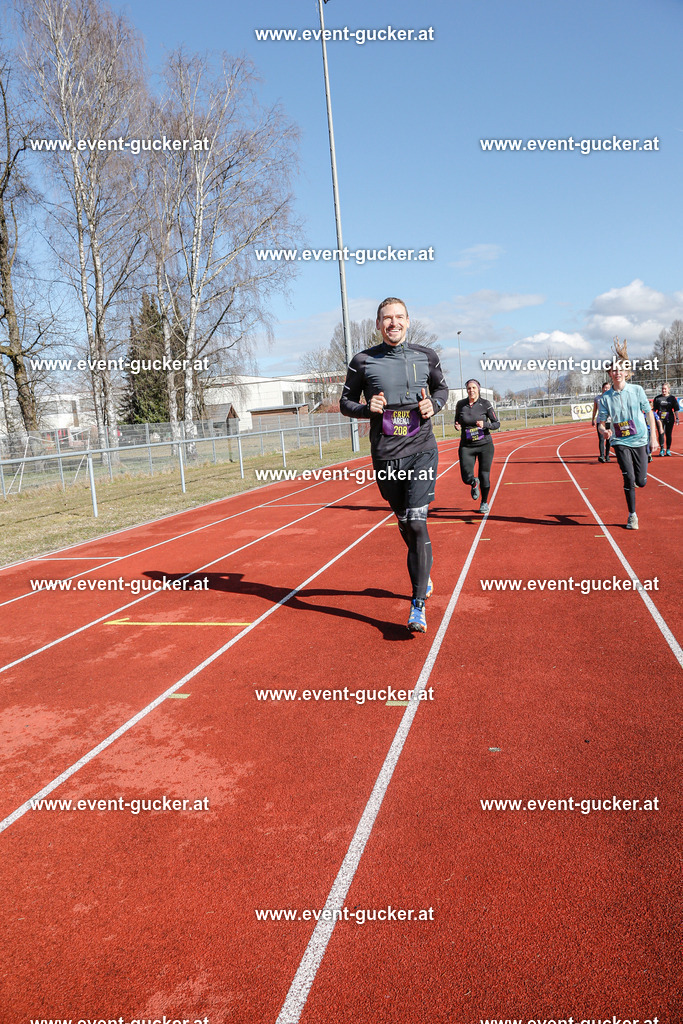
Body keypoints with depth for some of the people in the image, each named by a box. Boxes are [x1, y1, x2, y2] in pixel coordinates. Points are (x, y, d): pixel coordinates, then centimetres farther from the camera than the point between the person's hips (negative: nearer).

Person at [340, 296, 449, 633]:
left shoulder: (425, 356, 5)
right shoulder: (363, 362, 1)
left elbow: (441, 388, 21)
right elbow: (346, 403, 9)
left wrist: (434, 404, -2)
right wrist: (367, 408, -12)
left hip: (421, 451, -1)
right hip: (385, 457, 1)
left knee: (417, 522, -13)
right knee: (405, 525, 12)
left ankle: (418, 604, -8)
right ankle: (424, 571, 40)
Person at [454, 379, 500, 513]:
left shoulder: (485, 404, -5)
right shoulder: (461, 404, 1)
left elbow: (496, 424, -2)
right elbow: (457, 421, 16)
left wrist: (485, 424, -21)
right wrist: (457, 425, -7)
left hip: (485, 444, -1)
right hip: (466, 446, 1)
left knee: (484, 477, 1)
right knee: (466, 478, -9)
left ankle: (484, 502, 25)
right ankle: (474, 484, 29)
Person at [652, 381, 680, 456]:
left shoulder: (672, 398, 5)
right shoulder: (657, 398, 4)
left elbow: (676, 409, 6)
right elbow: (654, 409, 9)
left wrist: (677, 418, -1)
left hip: (669, 419, 0)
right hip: (660, 419, 0)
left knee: (669, 434, 4)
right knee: (661, 434, -6)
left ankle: (668, 449, 12)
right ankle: (662, 449, -1)